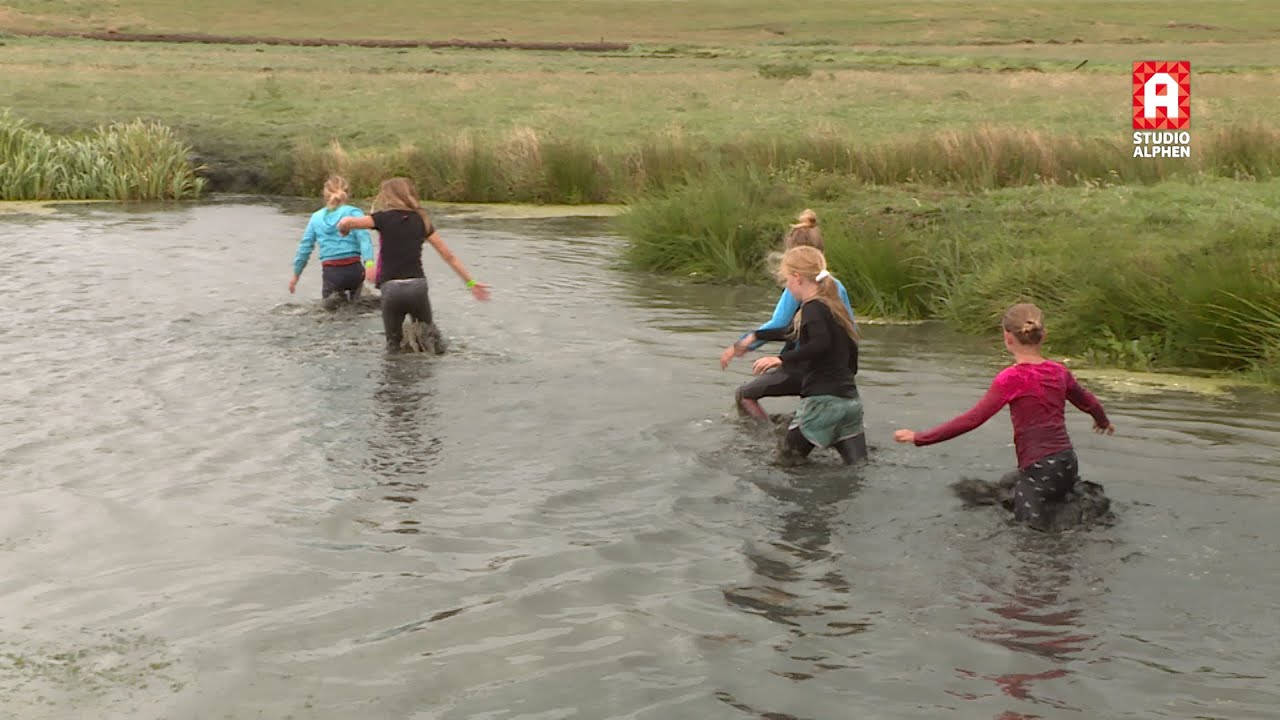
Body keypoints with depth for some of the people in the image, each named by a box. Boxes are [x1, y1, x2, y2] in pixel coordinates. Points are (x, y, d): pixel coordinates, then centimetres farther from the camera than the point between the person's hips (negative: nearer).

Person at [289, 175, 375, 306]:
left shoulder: (316, 217, 10)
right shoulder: (353, 212, 1)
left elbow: (305, 247, 12)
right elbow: (364, 237, -15)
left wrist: (296, 274, 21)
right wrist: (369, 263, -26)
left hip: (331, 272, 0)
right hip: (353, 269, 0)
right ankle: (353, 298, -5)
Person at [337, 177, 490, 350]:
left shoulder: (385, 218, -1)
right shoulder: (421, 220, 10)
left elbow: (346, 222, -14)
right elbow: (449, 255, 12)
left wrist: (343, 230, 9)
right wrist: (470, 282, 18)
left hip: (391, 288, -2)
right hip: (417, 286, 2)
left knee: (394, 342, 16)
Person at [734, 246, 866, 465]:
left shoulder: (813, 307, -10)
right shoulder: (835, 307, 19)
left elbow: (820, 342, -31)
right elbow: (795, 332, 34)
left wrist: (782, 359, -31)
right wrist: (755, 336, 43)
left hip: (823, 400, -9)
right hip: (851, 400, 9)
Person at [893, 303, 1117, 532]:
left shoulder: (1012, 378, -12)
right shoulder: (1058, 372, 8)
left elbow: (973, 418, -17)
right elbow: (1087, 401, 27)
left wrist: (920, 437, -15)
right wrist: (1103, 422, 51)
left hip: (1038, 469, -7)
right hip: (1067, 463, 7)